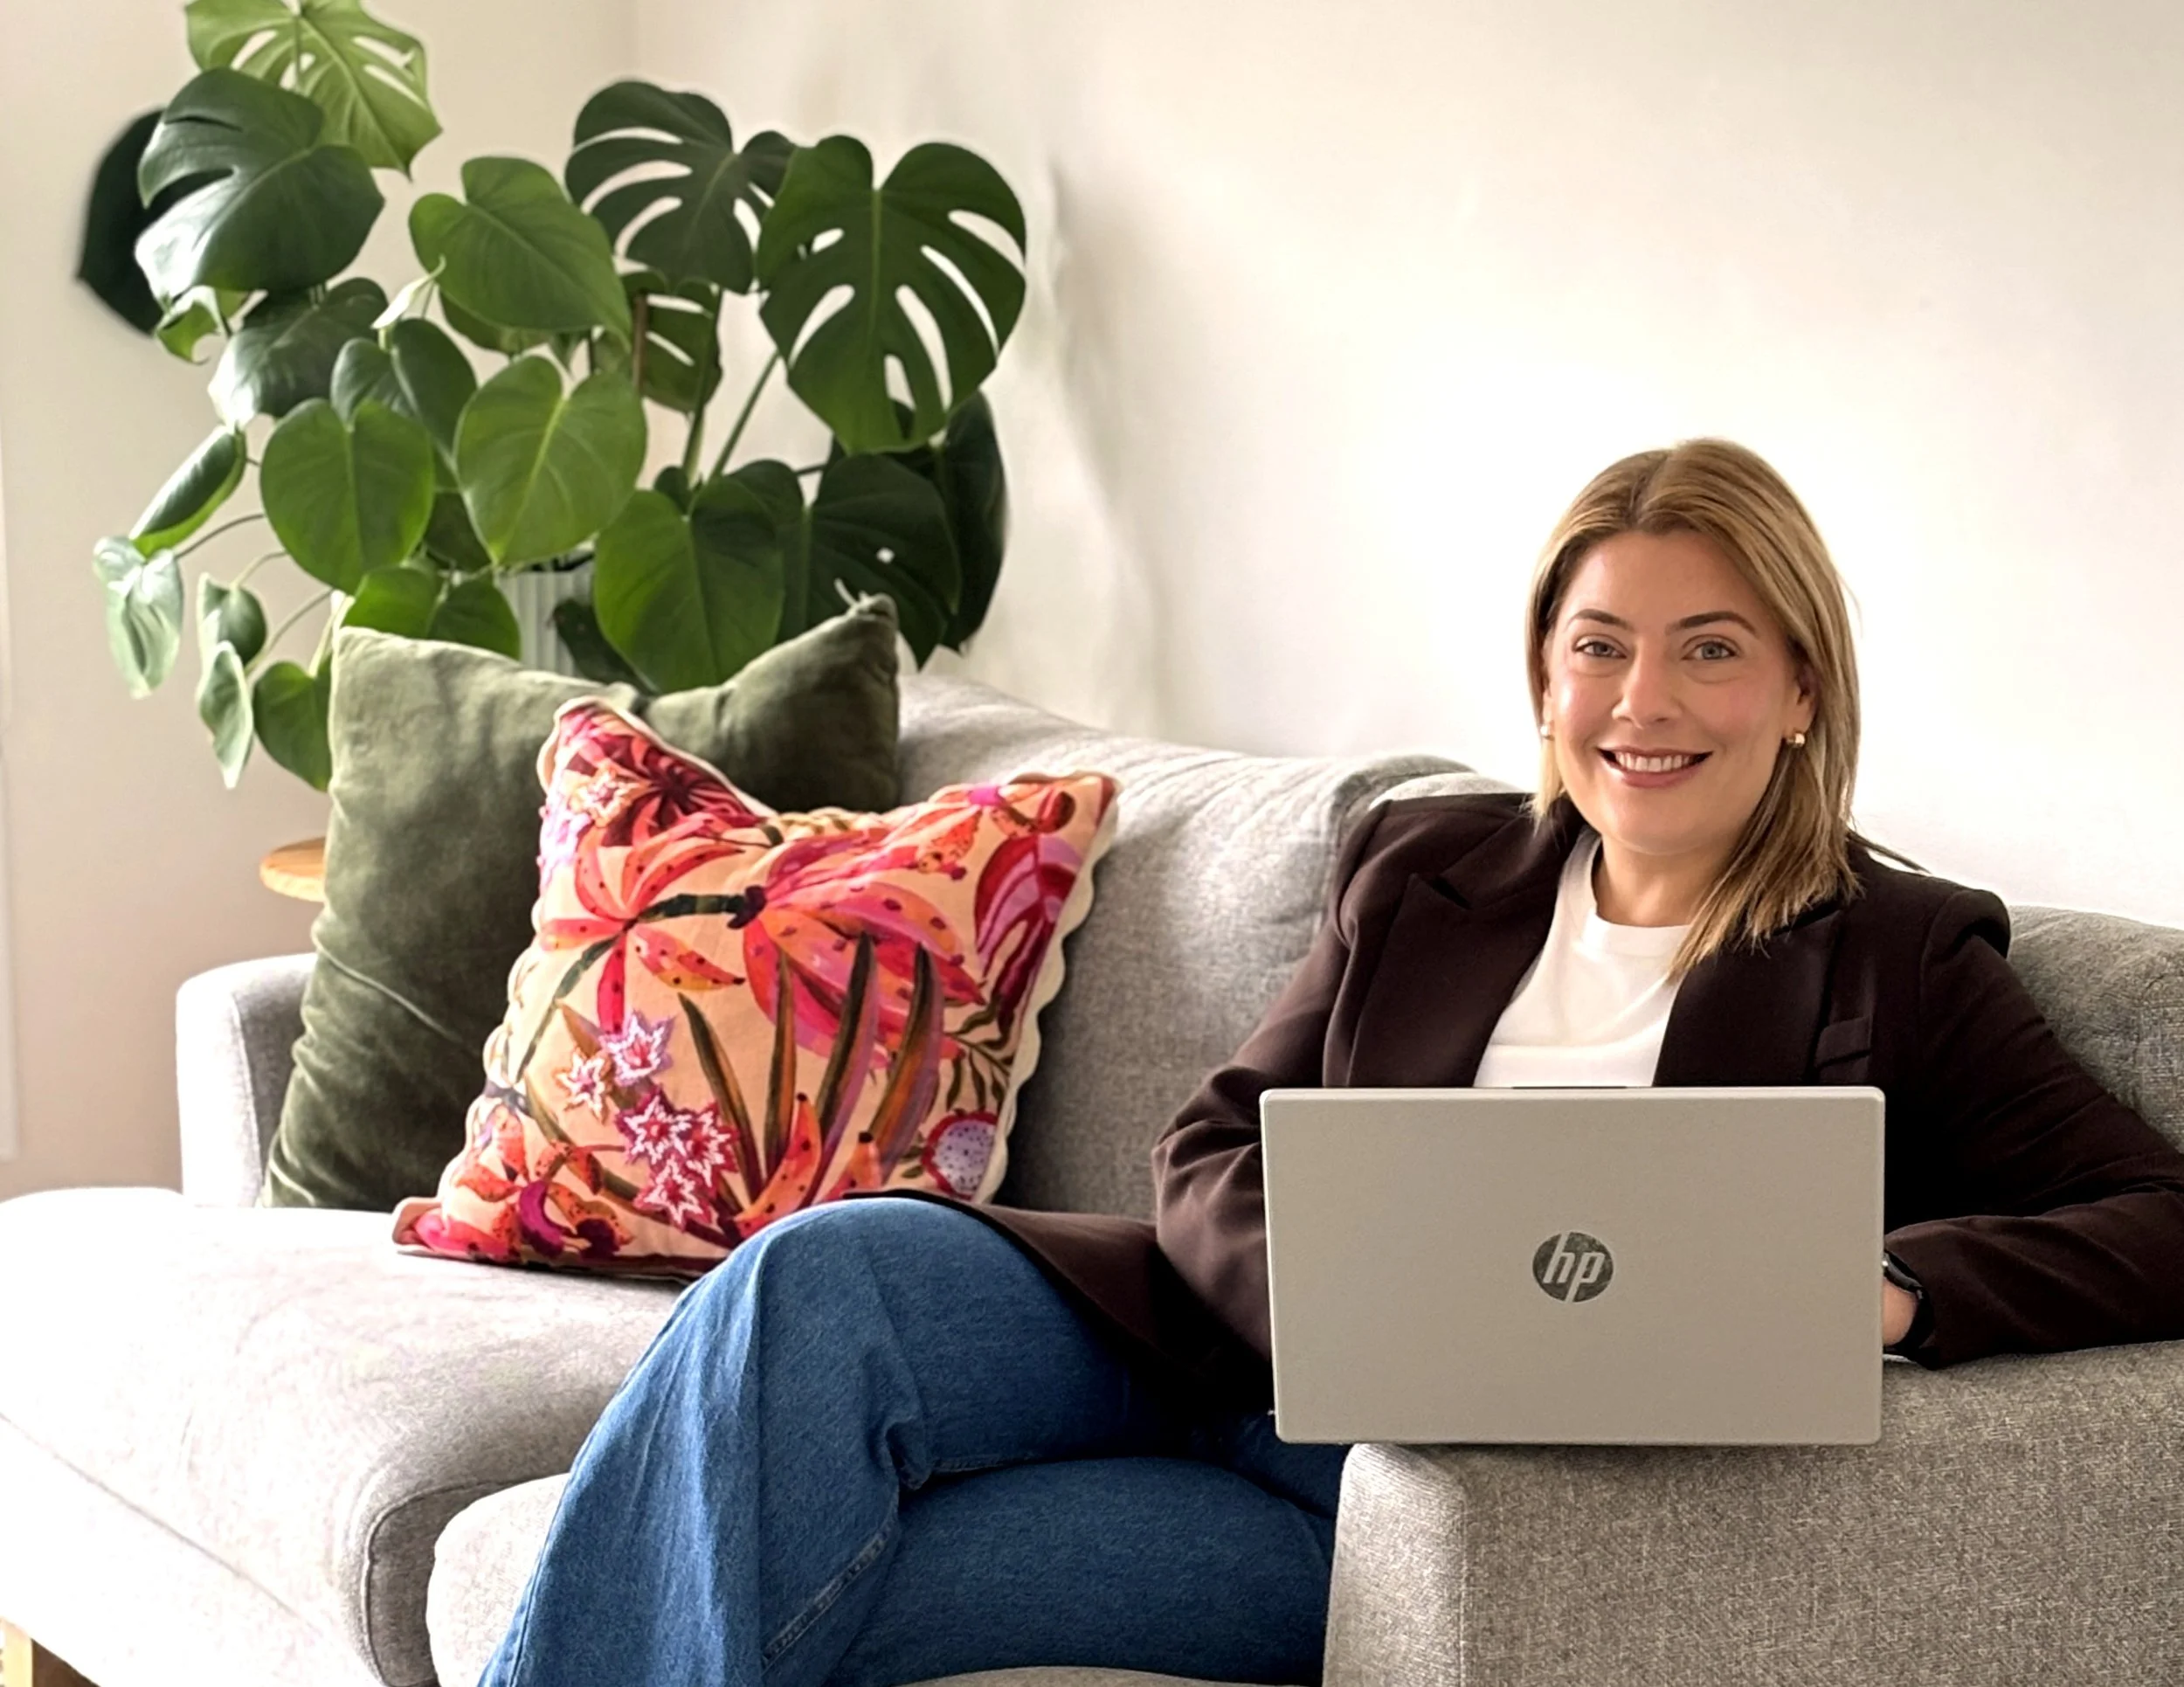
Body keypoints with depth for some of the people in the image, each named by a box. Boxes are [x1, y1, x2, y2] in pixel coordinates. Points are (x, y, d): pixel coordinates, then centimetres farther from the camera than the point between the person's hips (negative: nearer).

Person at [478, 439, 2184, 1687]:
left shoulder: (1899, 963, 4)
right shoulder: (1423, 870, 16)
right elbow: (1212, 1156, 10)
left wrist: (1882, 1292, -24)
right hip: (1232, 1348, 5)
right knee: (826, 1276, -27)